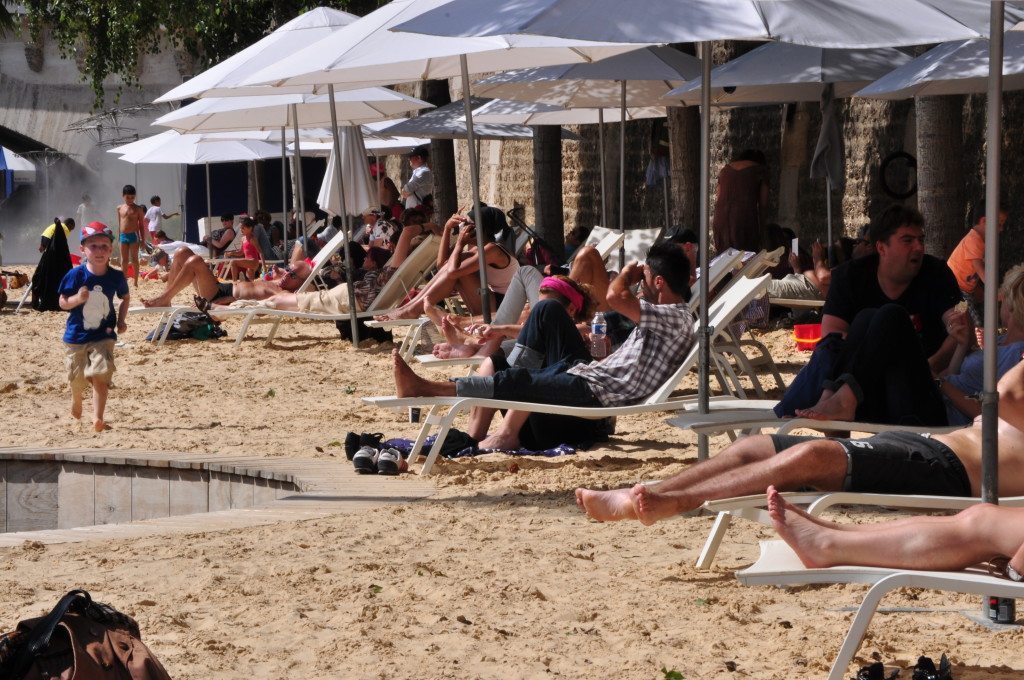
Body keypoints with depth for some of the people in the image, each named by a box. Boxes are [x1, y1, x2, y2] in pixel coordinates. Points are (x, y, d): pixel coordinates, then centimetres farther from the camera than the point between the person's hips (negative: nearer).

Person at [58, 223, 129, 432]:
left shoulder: (116, 277, -7)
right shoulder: (75, 275, -13)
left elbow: (125, 297, 13)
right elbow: (63, 303, -9)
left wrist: (121, 320, 1)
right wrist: (77, 299, -29)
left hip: (103, 336, 0)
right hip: (76, 335, 0)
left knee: (100, 376, -15)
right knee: (77, 379, 14)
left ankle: (97, 418, -14)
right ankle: (76, 400, 47)